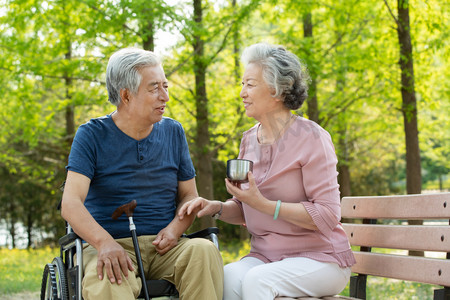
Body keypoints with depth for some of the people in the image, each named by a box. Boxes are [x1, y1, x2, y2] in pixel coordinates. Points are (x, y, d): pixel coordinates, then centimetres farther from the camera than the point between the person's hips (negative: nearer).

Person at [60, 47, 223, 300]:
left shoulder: (173, 132, 13)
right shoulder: (92, 135, 0)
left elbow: (189, 195, 16)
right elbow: (71, 203, -10)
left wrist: (175, 228, -8)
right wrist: (105, 242, -29)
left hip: (163, 247, 4)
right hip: (114, 245, -3)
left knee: (204, 250, -30)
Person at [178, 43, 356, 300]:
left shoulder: (311, 138, -11)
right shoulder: (249, 140, 9)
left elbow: (327, 215, -16)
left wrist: (262, 203, -22)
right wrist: (217, 207, -4)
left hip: (319, 258, -5)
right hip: (265, 256, 5)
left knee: (256, 279, -33)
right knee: (229, 276, -27)